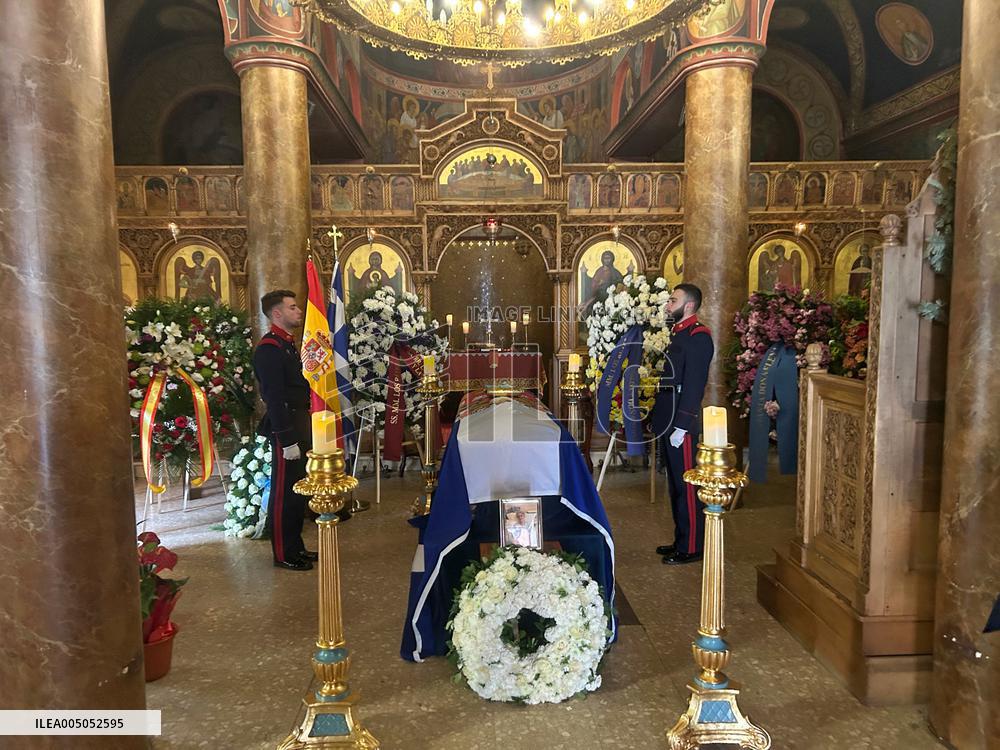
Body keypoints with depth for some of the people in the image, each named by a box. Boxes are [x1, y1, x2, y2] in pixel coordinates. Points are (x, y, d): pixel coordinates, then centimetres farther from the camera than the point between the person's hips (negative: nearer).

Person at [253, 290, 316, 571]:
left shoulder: (289, 344, 15)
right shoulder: (269, 347, -16)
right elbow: (275, 397, -20)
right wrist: (287, 440, -22)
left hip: (301, 426, 10)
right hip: (286, 429, -10)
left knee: (299, 490, 17)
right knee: (284, 492, 1)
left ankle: (295, 546, 29)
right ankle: (284, 555, 12)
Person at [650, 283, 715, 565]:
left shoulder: (699, 336, -14)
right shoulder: (675, 333, 15)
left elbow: (694, 384, -19)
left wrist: (681, 425, -21)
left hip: (682, 422, -10)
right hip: (667, 420, 10)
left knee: (686, 485, 0)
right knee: (675, 483, 16)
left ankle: (691, 547, 11)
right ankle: (680, 540, 28)